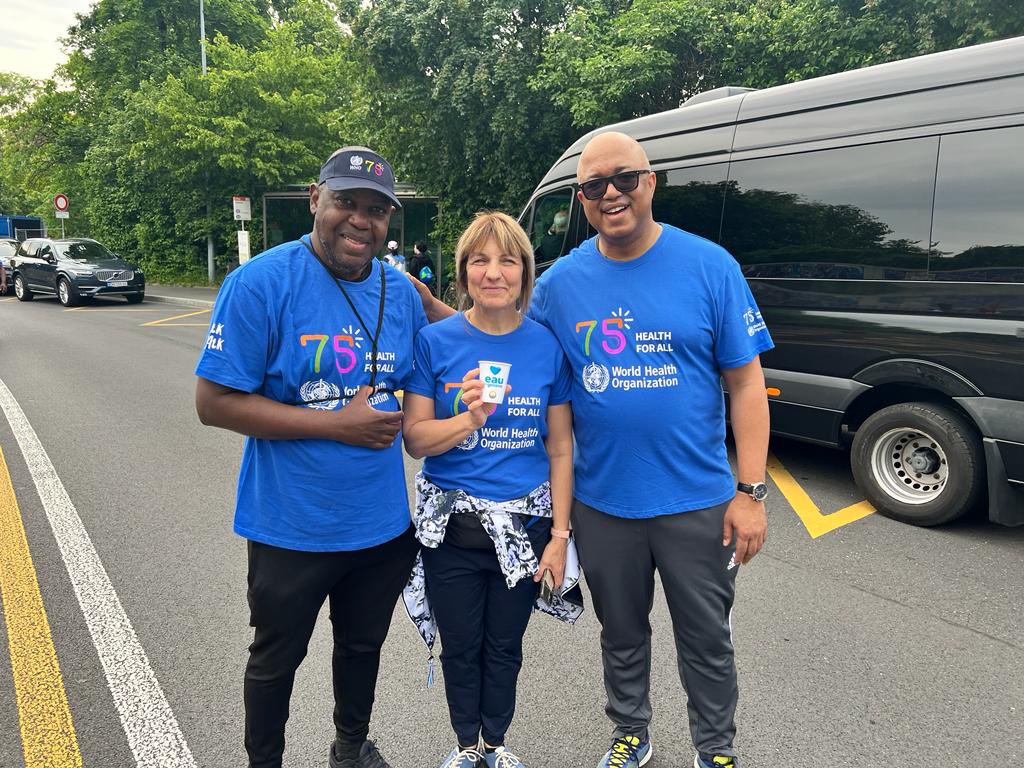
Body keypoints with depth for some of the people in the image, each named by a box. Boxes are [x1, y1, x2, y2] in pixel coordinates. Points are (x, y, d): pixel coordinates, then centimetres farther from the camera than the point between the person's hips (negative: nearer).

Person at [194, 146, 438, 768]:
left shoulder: (402, 292, -1)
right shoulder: (261, 283, -16)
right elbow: (214, 403, -19)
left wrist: (396, 419, -6)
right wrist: (337, 424, -23)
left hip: (383, 523, 5)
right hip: (291, 525, -4)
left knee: (364, 645, 25)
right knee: (277, 659, 19)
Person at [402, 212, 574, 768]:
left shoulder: (547, 345, -5)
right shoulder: (435, 341, -8)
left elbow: (560, 448, -1)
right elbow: (415, 438, -7)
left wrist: (560, 534, -3)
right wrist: (468, 420, -26)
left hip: (523, 525, 1)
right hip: (452, 528, 0)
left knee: (505, 647, 18)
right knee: (460, 647, 17)